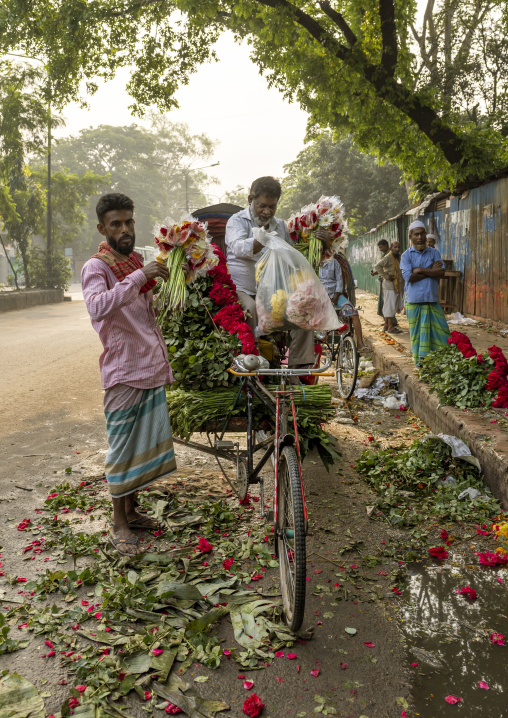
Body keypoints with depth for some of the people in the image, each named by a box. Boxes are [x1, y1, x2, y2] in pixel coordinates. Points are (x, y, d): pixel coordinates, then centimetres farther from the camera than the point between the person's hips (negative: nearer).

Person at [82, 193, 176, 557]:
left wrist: (163, 363, 21)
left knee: (145, 442, 14)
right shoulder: (96, 267, -10)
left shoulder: (138, 261, 15)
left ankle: (131, 510, 29)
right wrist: (139, 276, -33)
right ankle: (119, 524, 14)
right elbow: (97, 307, -32)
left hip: (152, 369, 8)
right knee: (123, 447, 0)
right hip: (124, 372, -7)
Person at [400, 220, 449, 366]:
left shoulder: (434, 253, 9)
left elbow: (441, 271, -6)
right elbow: (409, 277, -14)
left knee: (440, 328, 2)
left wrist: (420, 270, -13)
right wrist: (431, 270, -10)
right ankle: (420, 361, 13)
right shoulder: (406, 255, 0)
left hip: (432, 299, 3)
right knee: (417, 331, 3)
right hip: (414, 300, -2)